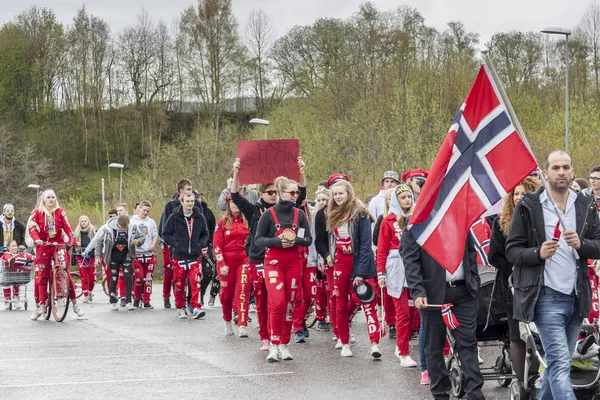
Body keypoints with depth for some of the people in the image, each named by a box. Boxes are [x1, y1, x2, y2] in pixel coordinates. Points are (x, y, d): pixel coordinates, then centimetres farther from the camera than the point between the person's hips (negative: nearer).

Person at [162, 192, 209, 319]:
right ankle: (180, 308, 21)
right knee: (180, 284, 8)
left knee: (196, 283, -11)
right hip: (179, 256, 0)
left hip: (195, 256, 1)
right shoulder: (174, 217, -3)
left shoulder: (199, 217, 3)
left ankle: (196, 308, -12)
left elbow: (205, 234, 14)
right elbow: (166, 233, 3)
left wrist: (201, 244, -2)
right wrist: (175, 244, -9)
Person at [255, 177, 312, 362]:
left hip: (294, 263, 3)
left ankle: (284, 345, 13)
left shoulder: (299, 214, 5)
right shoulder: (269, 214, -4)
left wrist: (296, 240, -14)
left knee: (290, 304, 4)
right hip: (273, 262, -3)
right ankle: (274, 345, -6)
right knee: (278, 302, -16)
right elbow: (258, 239, -4)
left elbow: (309, 239, 7)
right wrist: (277, 241, -20)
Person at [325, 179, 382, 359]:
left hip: (358, 263, -6)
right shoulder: (333, 216, 12)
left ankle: (375, 343, -20)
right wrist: (329, 255, 4)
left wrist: (361, 272, -18)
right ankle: (344, 341, 22)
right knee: (341, 305, 10)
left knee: (368, 304, -13)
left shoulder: (360, 214, -8)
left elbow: (366, 244, -13)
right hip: (340, 264, 6)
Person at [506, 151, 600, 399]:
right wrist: (538, 253, -19)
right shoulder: (528, 207, -1)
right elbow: (512, 251, -1)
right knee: (560, 364, -13)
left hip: (577, 297, 5)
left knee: (558, 363, 14)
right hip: (547, 297, -5)